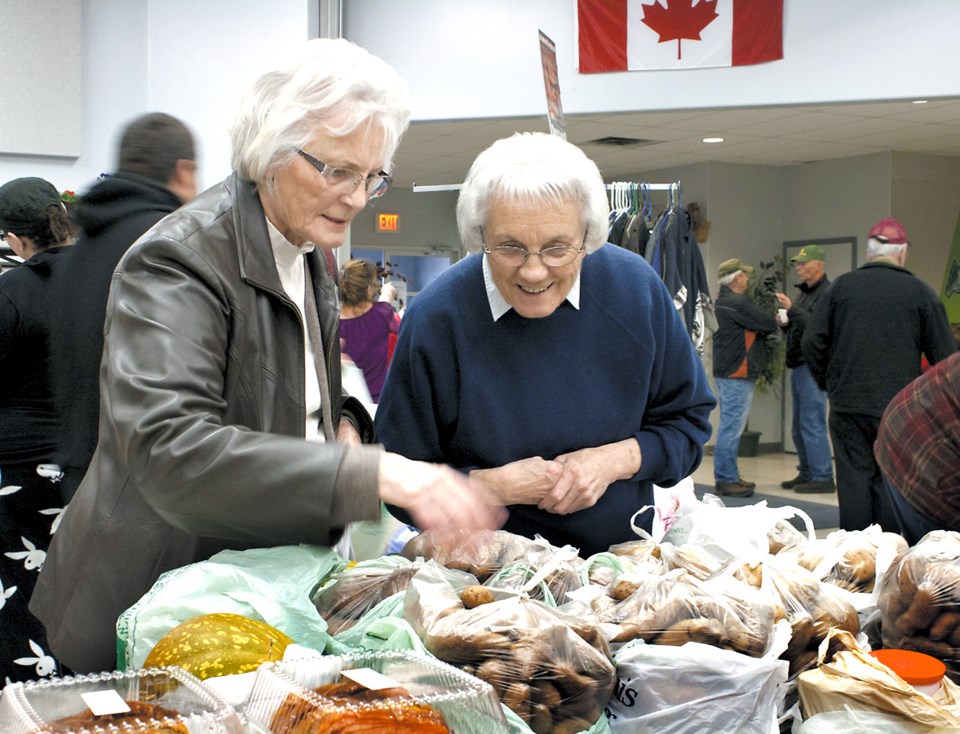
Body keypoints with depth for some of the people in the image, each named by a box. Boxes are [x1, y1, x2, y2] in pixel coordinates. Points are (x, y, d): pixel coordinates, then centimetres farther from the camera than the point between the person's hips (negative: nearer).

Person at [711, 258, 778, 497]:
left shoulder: (724, 301, 16)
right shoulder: (737, 304, -17)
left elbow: (753, 324, 14)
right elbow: (769, 324, -14)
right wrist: (778, 319, 7)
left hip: (728, 371, 11)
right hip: (738, 373, -11)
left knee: (730, 425, 15)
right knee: (732, 426, -8)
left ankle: (727, 476, 22)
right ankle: (726, 479, -5)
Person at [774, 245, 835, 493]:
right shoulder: (805, 293, 19)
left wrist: (792, 309, -26)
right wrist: (785, 323, 5)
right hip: (799, 367, 10)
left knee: (812, 424, -9)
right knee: (800, 426, 14)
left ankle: (823, 477, -5)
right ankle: (806, 474, 21)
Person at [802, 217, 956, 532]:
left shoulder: (842, 286, 2)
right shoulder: (920, 291, -1)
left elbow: (811, 341, 0)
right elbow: (945, 353, 0)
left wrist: (828, 382, 13)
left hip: (847, 403, 1)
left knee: (854, 479, 3)